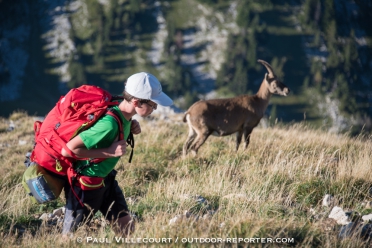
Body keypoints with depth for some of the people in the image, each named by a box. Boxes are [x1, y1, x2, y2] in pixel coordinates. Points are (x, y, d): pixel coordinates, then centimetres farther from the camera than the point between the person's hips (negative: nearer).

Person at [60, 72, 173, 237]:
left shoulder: (125, 115, -8)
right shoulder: (109, 123, -33)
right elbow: (67, 150, -33)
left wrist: (130, 126, -5)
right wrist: (109, 152, -29)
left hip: (106, 178, 9)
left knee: (127, 229, 8)